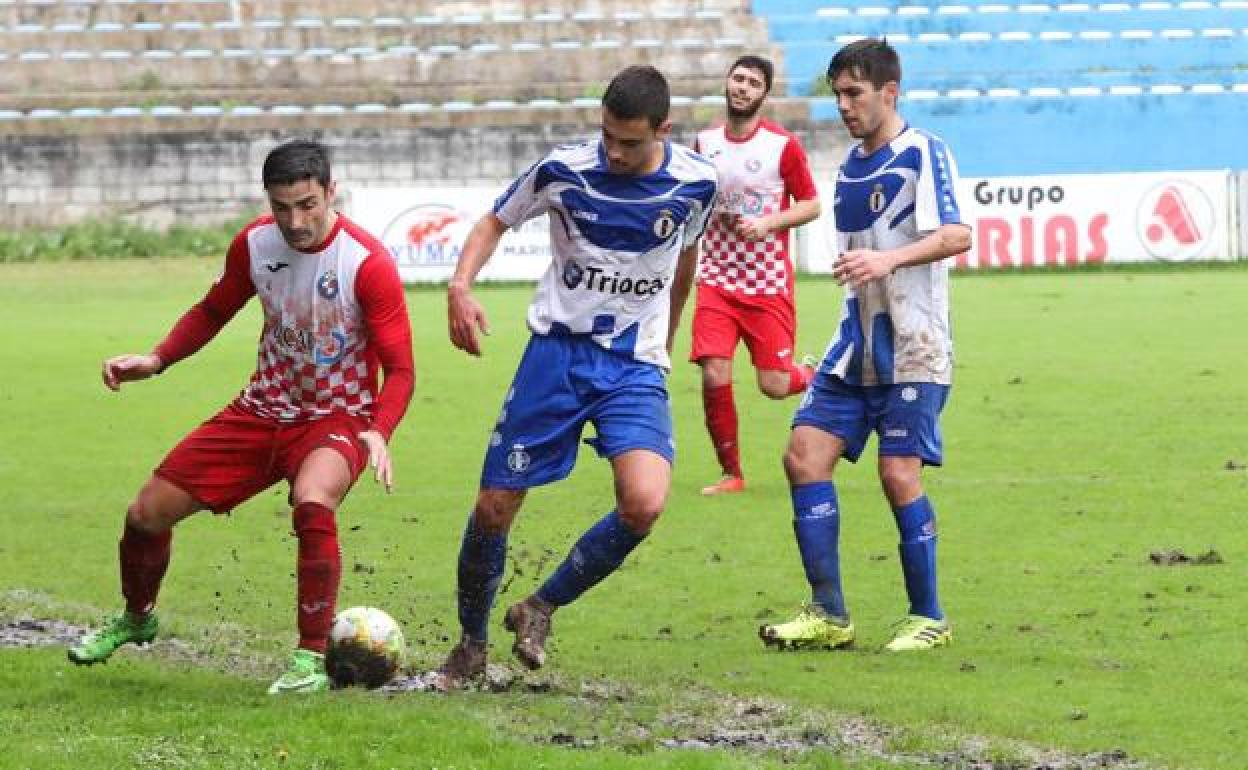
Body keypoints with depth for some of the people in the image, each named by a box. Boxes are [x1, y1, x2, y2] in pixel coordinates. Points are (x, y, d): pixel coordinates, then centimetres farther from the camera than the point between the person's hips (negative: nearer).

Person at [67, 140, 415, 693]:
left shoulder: (368, 263, -21)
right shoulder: (254, 244, -6)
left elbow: (399, 369, -18)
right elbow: (213, 310, 14)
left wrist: (379, 433, -36)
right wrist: (157, 360, -1)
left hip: (337, 417, -5)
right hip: (263, 411, 5)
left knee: (312, 503, -39)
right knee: (147, 512, 1)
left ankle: (312, 658, -25)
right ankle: (136, 619, 34)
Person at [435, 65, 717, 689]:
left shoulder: (695, 182, -5)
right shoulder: (564, 170, -9)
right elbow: (496, 221, 6)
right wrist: (460, 285, -12)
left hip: (636, 363, 0)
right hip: (558, 350, 0)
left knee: (644, 503, -23)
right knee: (495, 505, -3)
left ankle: (541, 608, 1)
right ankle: (471, 646, 21)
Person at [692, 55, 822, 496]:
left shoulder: (783, 146, -7)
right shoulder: (705, 142, 6)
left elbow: (811, 205, -3)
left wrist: (769, 223, -17)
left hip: (769, 282, -3)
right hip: (718, 279, 3)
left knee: (774, 386, -2)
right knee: (714, 376, -12)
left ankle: (812, 375, 35)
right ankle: (731, 473, 3)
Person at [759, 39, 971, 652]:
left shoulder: (923, 154, -9)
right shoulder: (852, 165, 15)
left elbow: (956, 236, -23)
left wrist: (888, 260, -36)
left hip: (911, 349, -8)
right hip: (855, 347, 8)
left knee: (900, 474, -10)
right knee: (805, 455, -4)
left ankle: (929, 619, 4)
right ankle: (828, 615, 0)